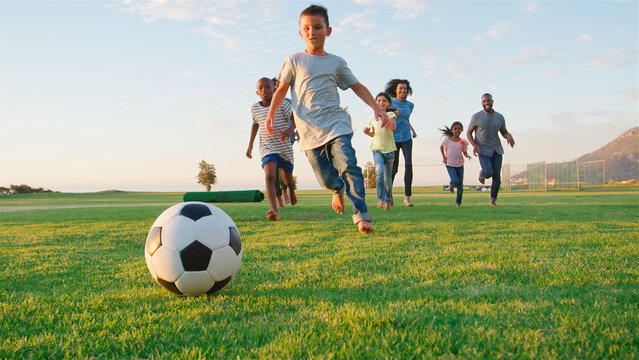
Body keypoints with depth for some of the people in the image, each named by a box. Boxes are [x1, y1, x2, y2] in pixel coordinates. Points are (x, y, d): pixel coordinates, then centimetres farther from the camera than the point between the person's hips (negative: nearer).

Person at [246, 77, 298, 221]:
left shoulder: (282, 104, -10)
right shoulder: (255, 108, 2)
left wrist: (289, 129, -42)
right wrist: (250, 144, 21)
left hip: (285, 149, 0)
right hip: (268, 150, 0)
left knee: (287, 178, 20)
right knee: (269, 176, -26)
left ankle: (291, 190, 58)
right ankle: (275, 212, -37)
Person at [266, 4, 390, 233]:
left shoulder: (336, 62, 12)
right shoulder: (294, 60, 9)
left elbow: (357, 86, 18)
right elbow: (281, 89, 12)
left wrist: (376, 108, 9)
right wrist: (271, 113, -1)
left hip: (335, 123, 0)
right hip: (310, 130, 0)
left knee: (348, 165, -20)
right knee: (325, 178, -1)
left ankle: (361, 216, -17)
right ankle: (339, 190, 37)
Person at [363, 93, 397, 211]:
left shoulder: (390, 114, -1)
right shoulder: (373, 119, 8)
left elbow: (393, 128, -19)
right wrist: (368, 132, 3)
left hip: (389, 149, -1)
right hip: (377, 149, 1)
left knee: (388, 178, 6)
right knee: (379, 171, -25)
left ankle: (388, 200, 26)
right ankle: (381, 199, -21)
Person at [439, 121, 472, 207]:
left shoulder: (463, 142, 0)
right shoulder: (447, 140, -3)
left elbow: (465, 152, 5)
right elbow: (441, 147, 14)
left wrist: (467, 155, -18)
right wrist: (444, 157, 5)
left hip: (460, 165, 2)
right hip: (450, 165, -2)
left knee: (460, 185, 4)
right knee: (455, 181, -22)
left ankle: (458, 202, 23)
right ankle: (451, 185, 16)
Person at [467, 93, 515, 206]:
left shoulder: (500, 117, 3)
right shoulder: (476, 117, -6)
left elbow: (504, 132, 14)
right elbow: (469, 133, 2)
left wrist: (509, 136, -11)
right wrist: (474, 145, -14)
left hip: (496, 150, 3)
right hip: (483, 150, -3)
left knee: (497, 177, -1)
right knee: (489, 173, -21)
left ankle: (493, 200, 17)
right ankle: (482, 173, 17)